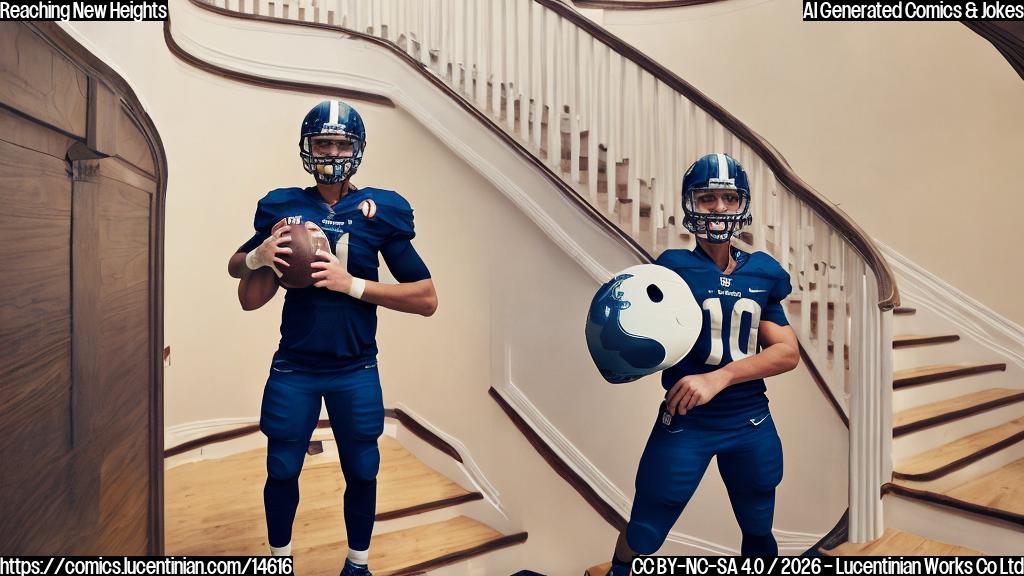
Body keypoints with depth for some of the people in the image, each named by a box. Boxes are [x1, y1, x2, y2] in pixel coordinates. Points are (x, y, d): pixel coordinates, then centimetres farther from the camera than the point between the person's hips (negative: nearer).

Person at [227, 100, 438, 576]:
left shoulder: (378, 211, -7)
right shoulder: (283, 207, -1)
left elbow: (427, 299, -9)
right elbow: (243, 288, 11)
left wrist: (352, 284, -19)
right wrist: (259, 257, -12)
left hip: (355, 371, -1)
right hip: (293, 368, 1)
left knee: (361, 472, 12)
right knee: (282, 470, 13)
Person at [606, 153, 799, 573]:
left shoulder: (762, 273, 2)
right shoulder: (674, 268, -9)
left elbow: (788, 353, -3)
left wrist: (719, 378, -18)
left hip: (751, 424, 4)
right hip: (685, 423, -4)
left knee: (759, 532, 24)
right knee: (643, 534, 6)